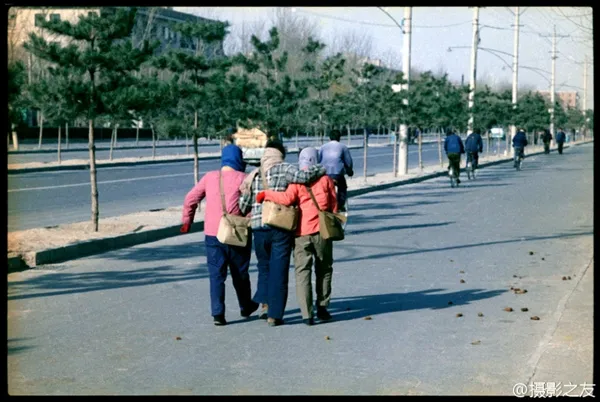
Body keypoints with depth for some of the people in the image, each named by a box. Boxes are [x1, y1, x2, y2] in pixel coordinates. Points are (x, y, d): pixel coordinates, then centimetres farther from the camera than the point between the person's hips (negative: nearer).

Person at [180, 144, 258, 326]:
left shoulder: (209, 177, 5)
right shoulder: (242, 178, -4)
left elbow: (190, 199, 7)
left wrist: (187, 221, 18)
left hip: (213, 235, 2)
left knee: (216, 275, 4)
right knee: (240, 274, 15)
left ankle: (218, 313, -4)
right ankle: (246, 307, 31)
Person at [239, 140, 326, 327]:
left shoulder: (253, 176, 9)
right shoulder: (284, 170, -4)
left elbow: (244, 205, 9)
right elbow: (304, 176, -18)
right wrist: (322, 169, -2)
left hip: (259, 228, 3)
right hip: (281, 227, -3)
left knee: (264, 266, 23)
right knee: (278, 271, 3)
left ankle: (265, 303, 13)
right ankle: (274, 315, 3)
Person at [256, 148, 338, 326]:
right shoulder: (326, 179, 5)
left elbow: (287, 198, -18)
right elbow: (334, 205, 6)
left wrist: (266, 194, -7)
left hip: (301, 232, -1)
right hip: (321, 231, 1)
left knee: (302, 272, 2)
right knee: (324, 270, 16)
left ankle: (307, 314, -5)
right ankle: (322, 307, 17)